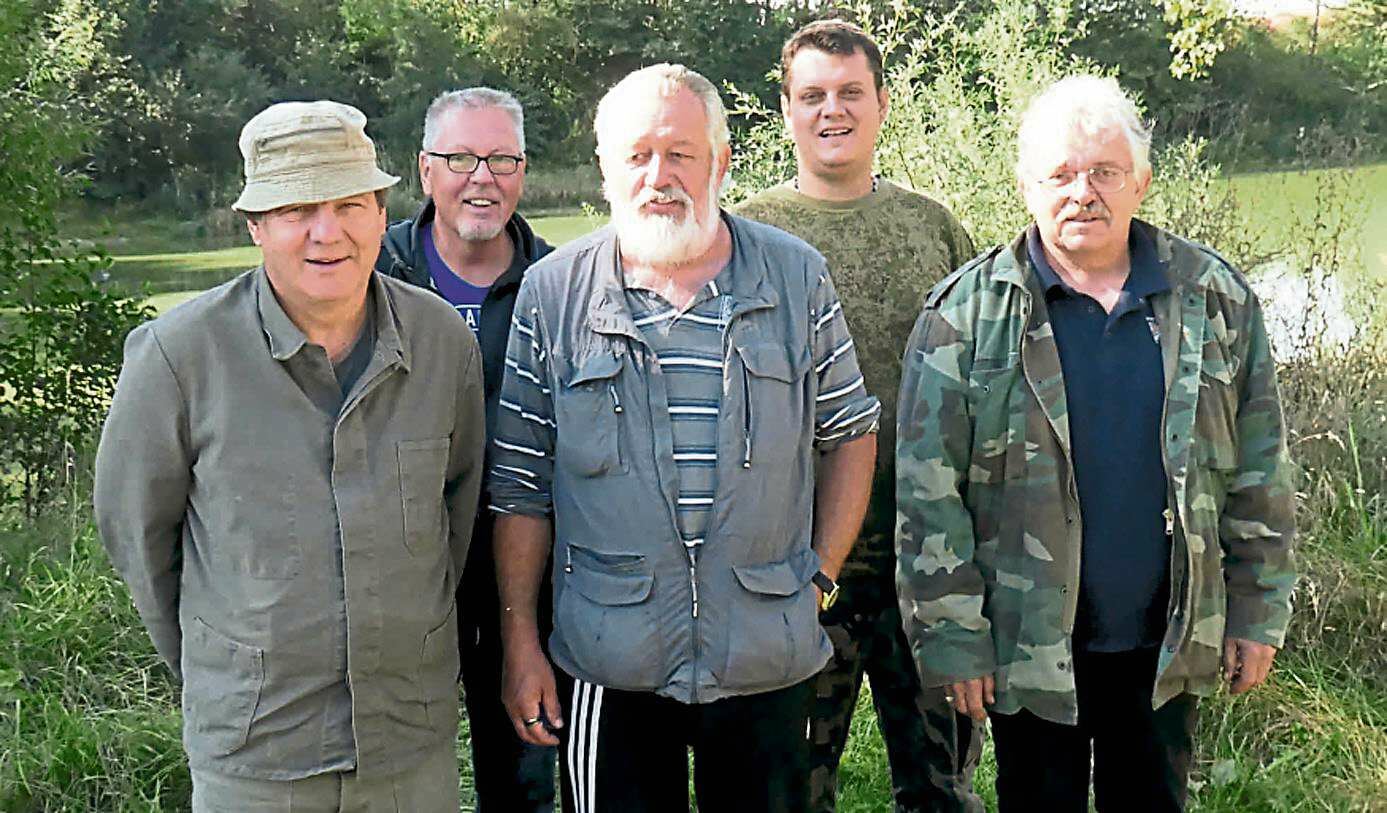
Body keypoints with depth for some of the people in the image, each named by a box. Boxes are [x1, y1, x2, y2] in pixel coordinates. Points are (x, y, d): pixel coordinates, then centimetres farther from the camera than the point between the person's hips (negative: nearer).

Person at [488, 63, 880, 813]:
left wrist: (821, 575, 2)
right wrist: (519, 641, 0)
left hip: (767, 659, 1)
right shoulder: (552, 293, -1)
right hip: (607, 666, -1)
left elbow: (850, 431, 10)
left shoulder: (797, 278, 1)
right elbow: (520, 484, 2)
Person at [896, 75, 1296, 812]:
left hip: (1168, 641, 3)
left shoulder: (1214, 297, 1)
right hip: (1029, 643, -2)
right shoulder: (969, 312, -8)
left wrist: (1259, 612, 5)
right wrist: (953, 635, -9)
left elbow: (1259, 472, 6)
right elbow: (929, 492, -8)